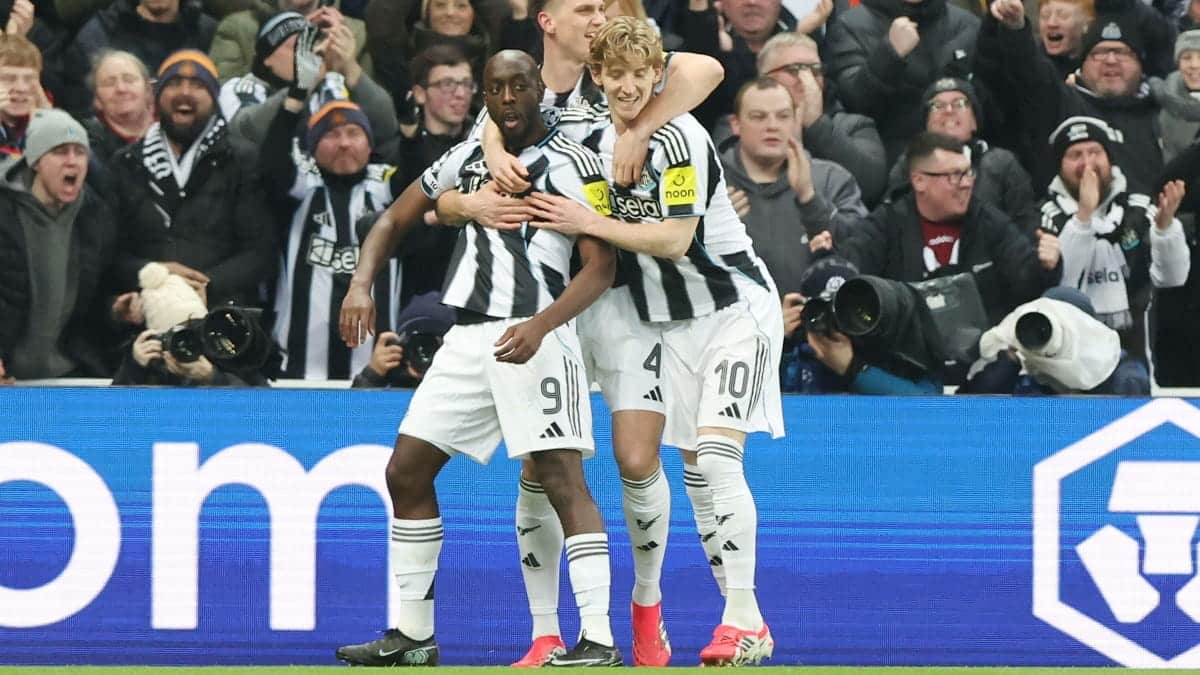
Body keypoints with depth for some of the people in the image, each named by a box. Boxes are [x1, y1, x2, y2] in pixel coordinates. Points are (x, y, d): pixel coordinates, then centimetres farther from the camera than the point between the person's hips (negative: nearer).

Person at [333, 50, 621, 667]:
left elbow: (601, 268, -10)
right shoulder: (465, 160, 15)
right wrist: (360, 285, 3)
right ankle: (412, 635, 14)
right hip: (467, 339, 7)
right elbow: (393, 222, 23)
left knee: (562, 479, -15)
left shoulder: (571, 163, -4)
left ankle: (598, 640, -17)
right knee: (406, 472, 6)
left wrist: (540, 326, -23)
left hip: (534, 337, -7)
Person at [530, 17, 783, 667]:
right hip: (676, 321, 7)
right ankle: (748, 624, 7)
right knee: (695, 469, 3)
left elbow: (675, 239, -23)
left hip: (735, 305, -7)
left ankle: (742, 621, -20)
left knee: (717, 455, -19)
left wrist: (589, 223, -23)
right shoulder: (595, 138, 3)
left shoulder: (679, 138, -18)